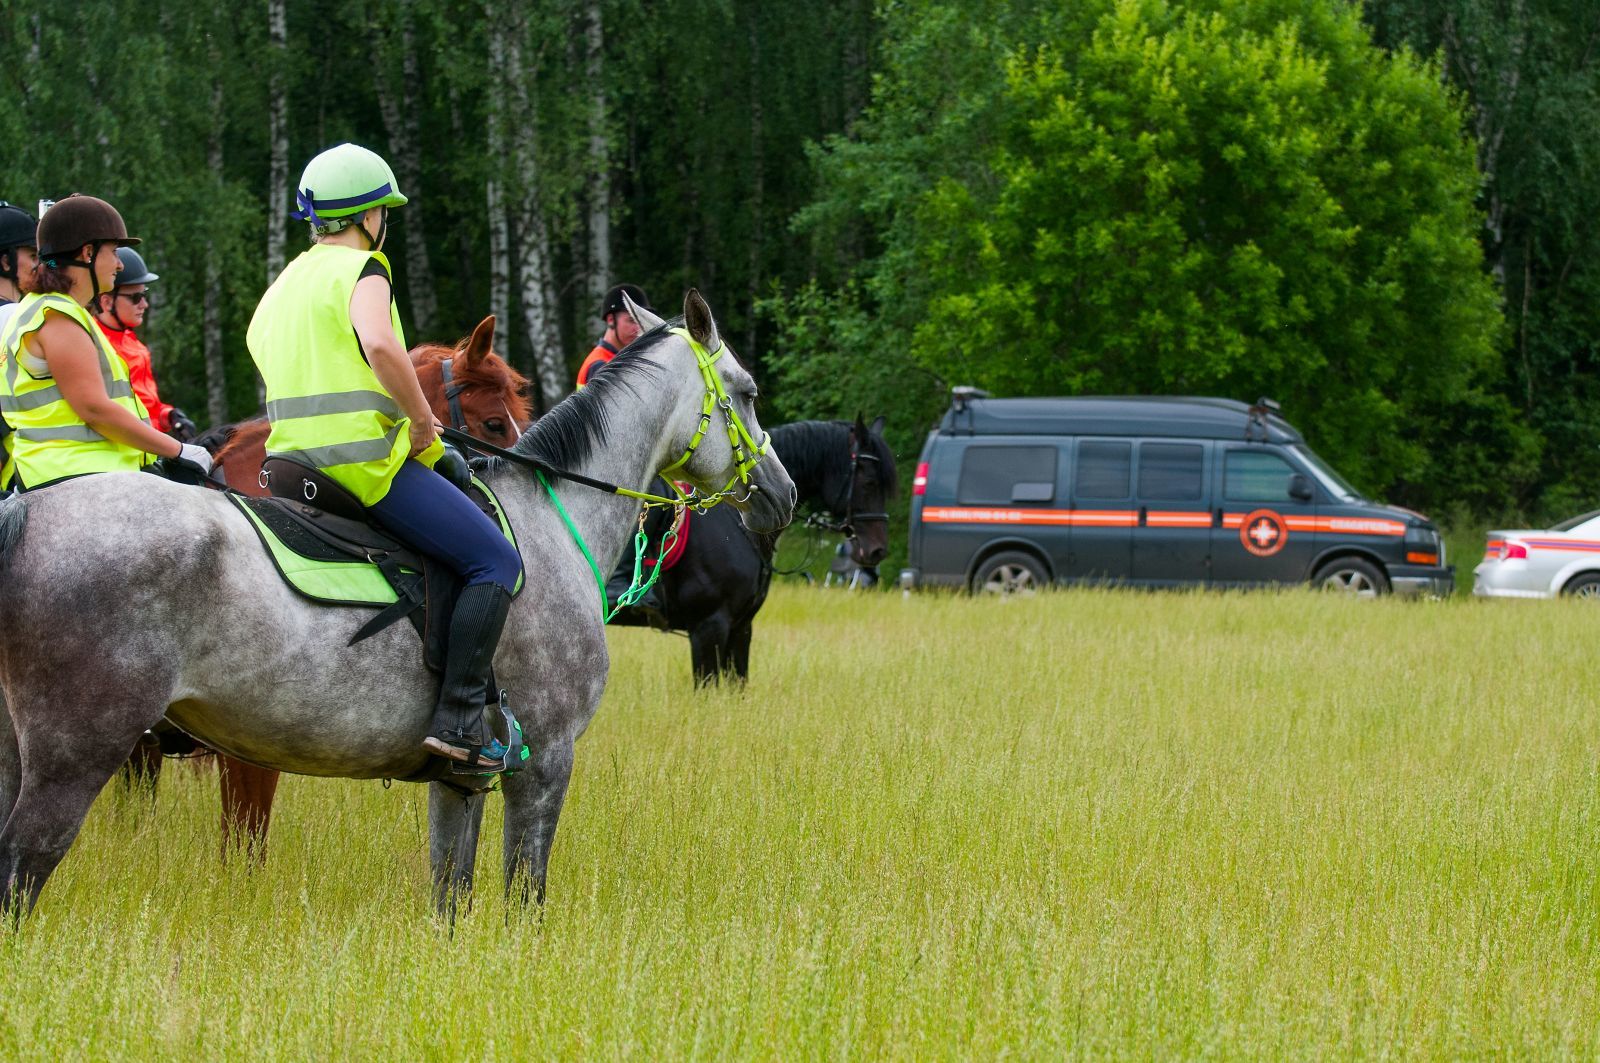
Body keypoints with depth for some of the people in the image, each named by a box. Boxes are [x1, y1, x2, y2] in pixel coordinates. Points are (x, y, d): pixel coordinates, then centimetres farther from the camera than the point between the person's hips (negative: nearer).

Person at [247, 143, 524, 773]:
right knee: (496, 562, -7)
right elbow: (380, 345, -28)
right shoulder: (362, 271, -7)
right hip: (365, 459, -9)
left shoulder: (283, 286, 21)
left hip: (294, 458, 9)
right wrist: (422, 419, -16)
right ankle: (458, 720, -19)